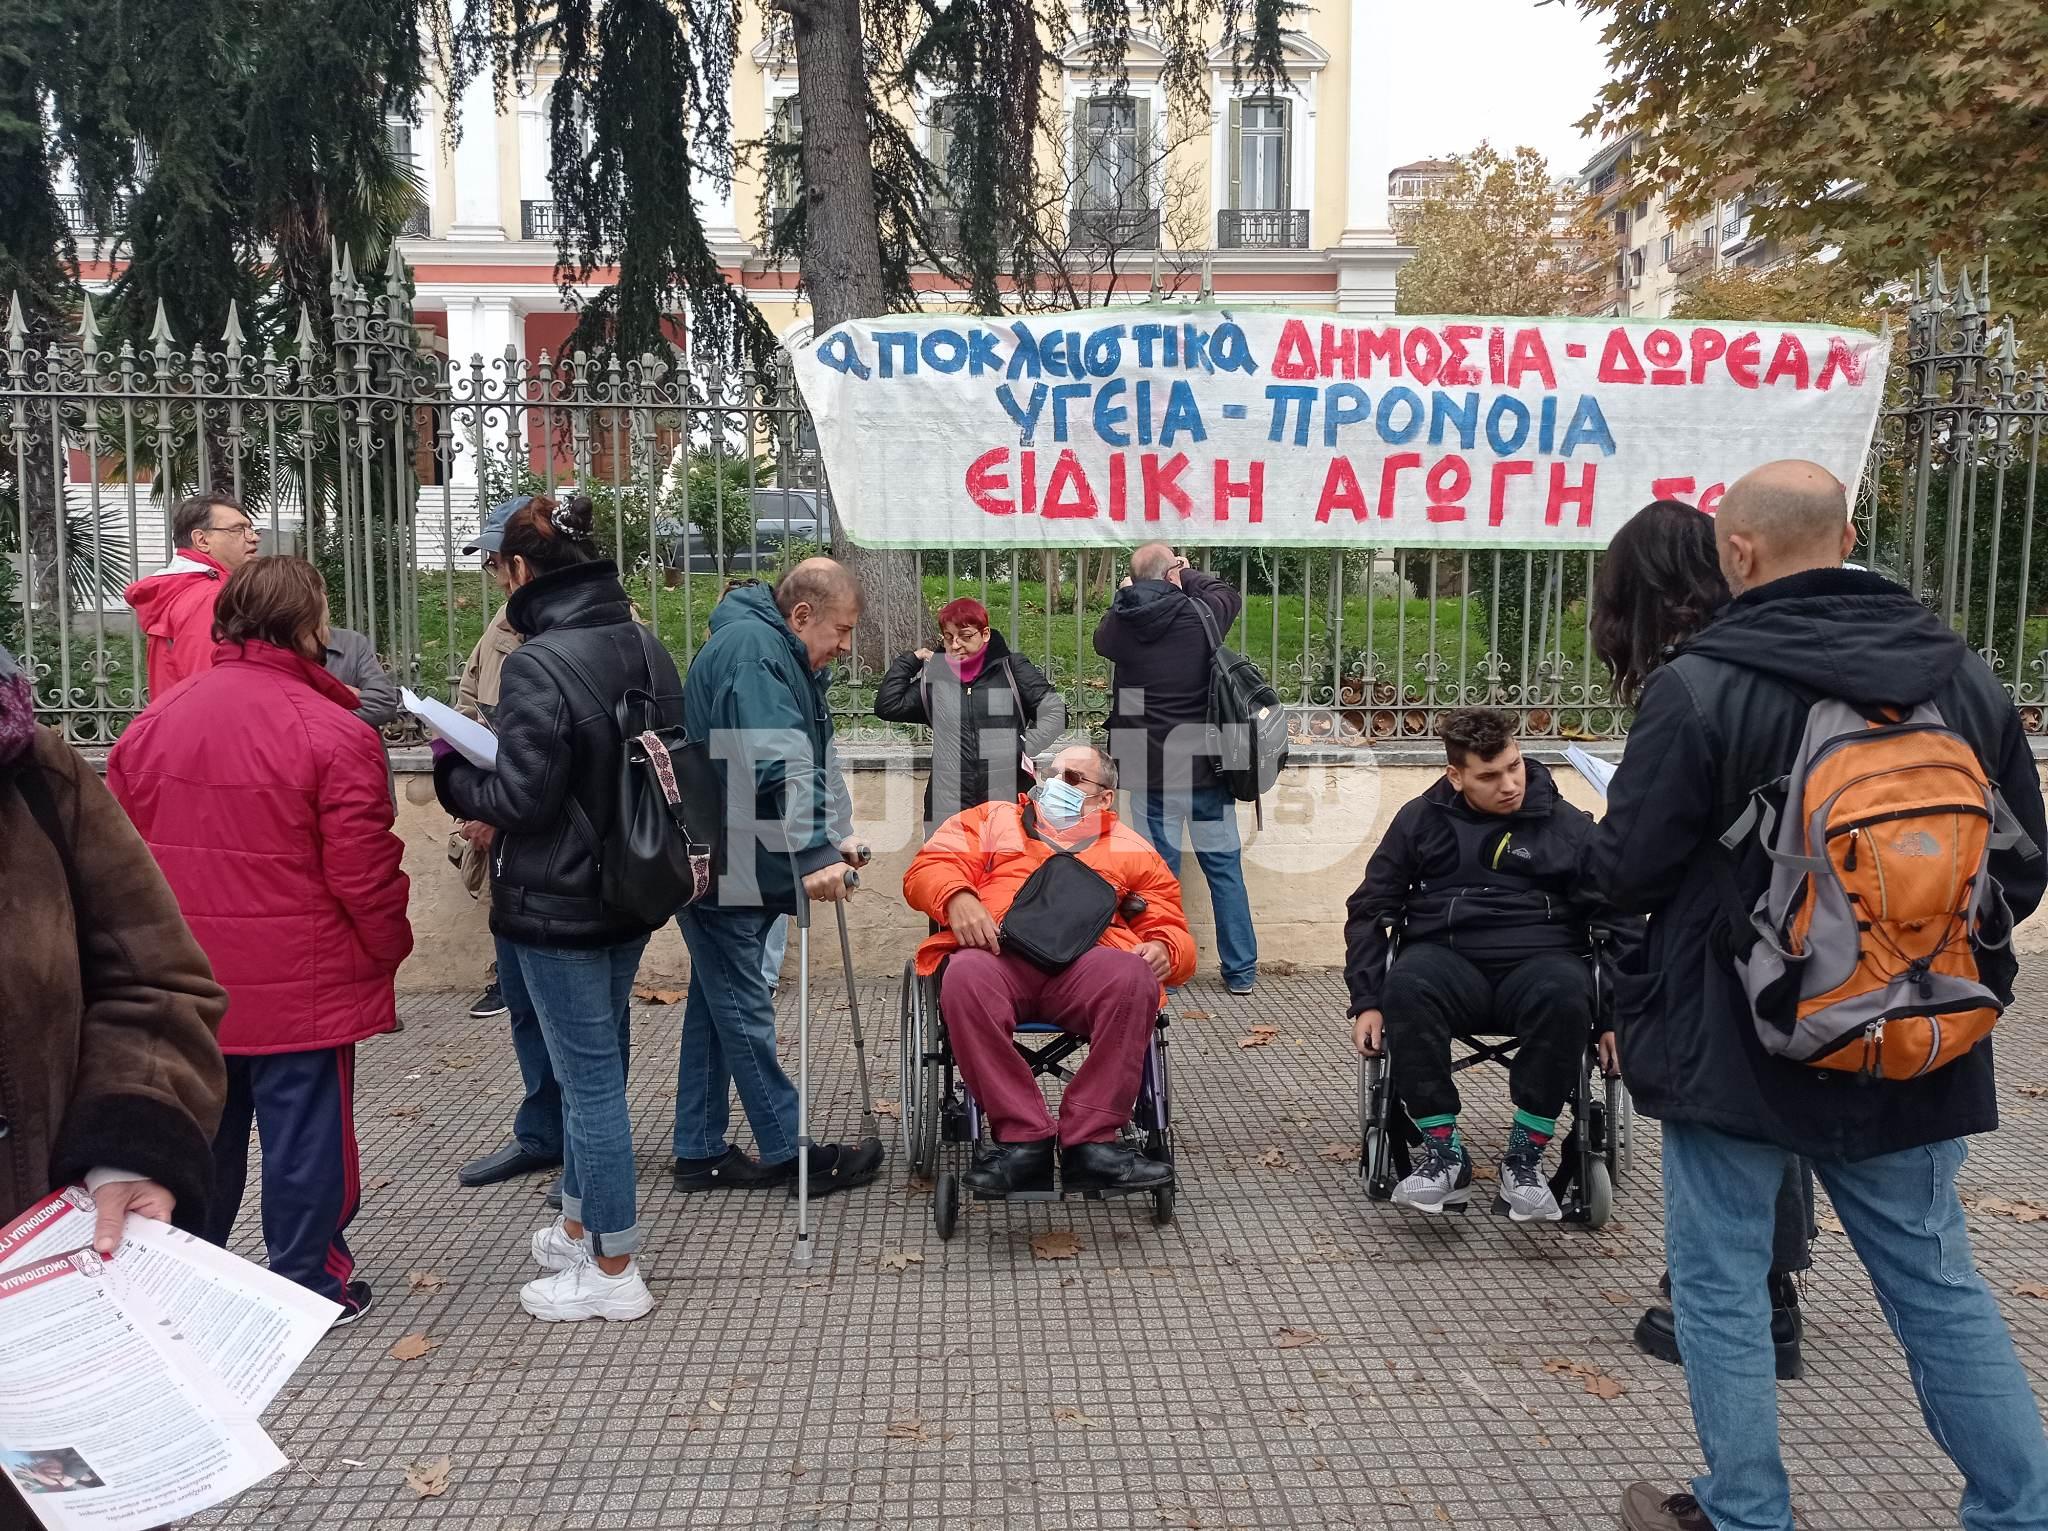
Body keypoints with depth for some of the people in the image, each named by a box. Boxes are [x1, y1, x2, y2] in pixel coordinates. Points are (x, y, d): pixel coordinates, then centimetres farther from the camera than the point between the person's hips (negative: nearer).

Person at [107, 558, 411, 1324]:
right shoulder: (334, 733, -17)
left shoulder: (151, 722, 0)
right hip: (303, 987, -5)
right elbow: (362, 873, -16)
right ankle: (307, 1285, 19)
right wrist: (389, 948, 1)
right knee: (303, 1137, 8)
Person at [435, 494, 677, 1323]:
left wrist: (453, 773, -2)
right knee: (596, 1060, 20)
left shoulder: (538, 664, -20)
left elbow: (519, 797, -20)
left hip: (558, 904, -8)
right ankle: (579, 1224, 37)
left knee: (590, 1074, 1)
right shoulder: (645, 648, 6)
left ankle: (613, 1270, 12)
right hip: (631, 889, 8)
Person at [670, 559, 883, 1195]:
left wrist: (838, 835, 4)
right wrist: (814, 855, -32)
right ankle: (788, 1152, 7)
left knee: (716, 1004, 13)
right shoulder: (750, 649, -19)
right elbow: (778, 767, -29)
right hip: (716, 861, -10)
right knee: (744, 1009, -1)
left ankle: (700, 1152, 21)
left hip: (739, 862, 10)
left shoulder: (790, 661, 15)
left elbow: (816, 759, 17)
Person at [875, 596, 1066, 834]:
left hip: (1007, 801, -2)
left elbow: (1055, 710, 4)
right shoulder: (934, 679, 13)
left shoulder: (1011, 669, 6)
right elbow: (887, 706, 8)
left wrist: (1026, 748, -7)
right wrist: (910, 660, 9)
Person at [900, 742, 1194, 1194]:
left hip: (1085, 963, 0)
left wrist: (1164, 949, -1)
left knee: (1134, 978, -34)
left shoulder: (1132, 850, 31)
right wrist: (957, 898, -7)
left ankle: (1091, 1139, -32)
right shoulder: (991, 819, 31)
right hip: (999, 956, 0)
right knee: (966, 976, -37)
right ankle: (1021, 1138, -32)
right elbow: (930, 867, 17)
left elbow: (1171, 929, 25)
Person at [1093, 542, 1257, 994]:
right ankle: (1241, 970, 16)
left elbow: (1101, 639, 20)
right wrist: (1190, 575, 23)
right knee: (1224, 865, 10)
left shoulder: (1119, 625, -5)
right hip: (1205, 766, 0)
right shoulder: (1199, 616, -8)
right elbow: (1230, 595, 15)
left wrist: (1123, 596, 25)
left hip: (1149, 769, 1)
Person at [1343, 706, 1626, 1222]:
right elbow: (1370, 909, 12)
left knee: (1565, 994, -37)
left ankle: (1524, 1157, -21)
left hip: (1538, 961, 0)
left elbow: (1618, 922, 12)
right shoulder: (1421, 819, 11)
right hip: (1448, 959, 1)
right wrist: (1367, 1002, 1)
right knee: (1406, 986, -35)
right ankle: (1444, 1153, -21)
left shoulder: (1568, 826, 8)